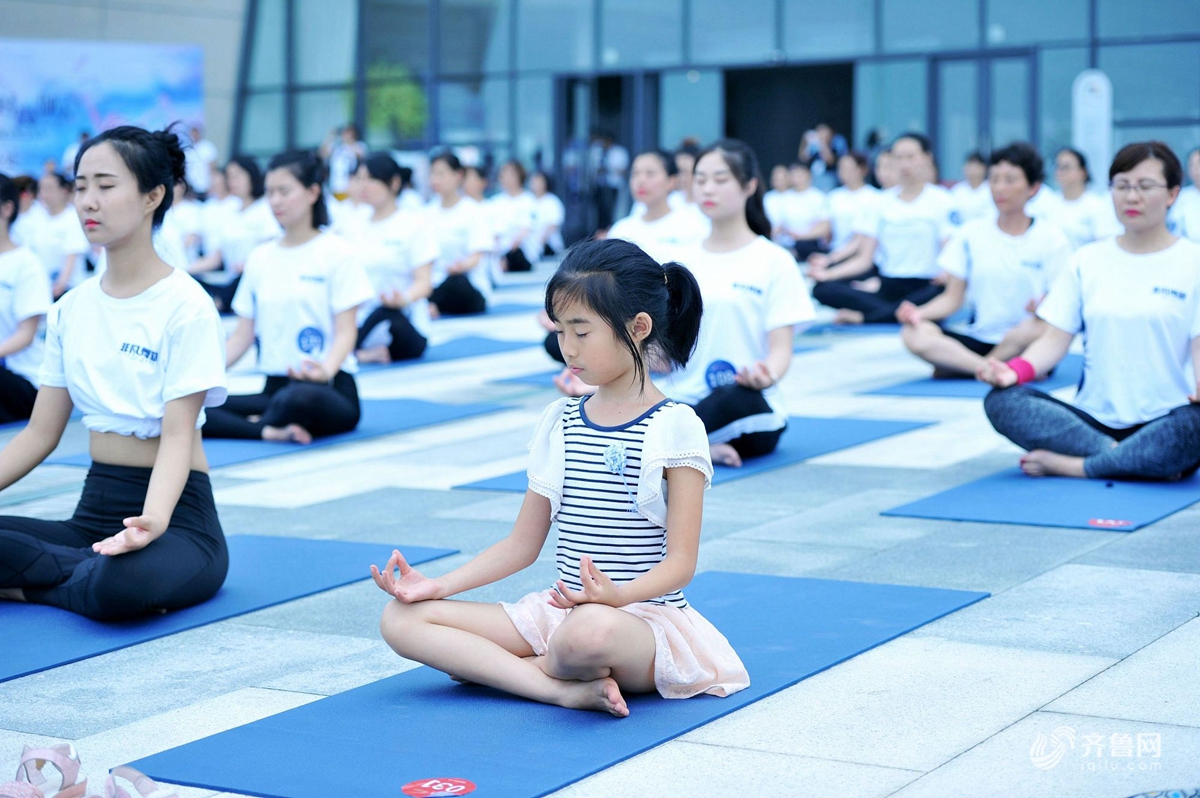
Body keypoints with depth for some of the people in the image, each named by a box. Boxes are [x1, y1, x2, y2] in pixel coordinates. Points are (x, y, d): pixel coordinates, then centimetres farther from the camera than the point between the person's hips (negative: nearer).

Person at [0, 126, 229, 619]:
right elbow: (40, 434, 10)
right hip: (94, 512, 5)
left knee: (122, 584, -38)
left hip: (178, 513, -4)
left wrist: (153, 519, -36)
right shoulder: (71, 309, 9)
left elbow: (178, 435, -17)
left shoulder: (185, 305, -9)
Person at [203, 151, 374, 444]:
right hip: (274, 386, 5)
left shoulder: (337, 252, -1)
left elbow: (346, 331, -8)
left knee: (300, 397, -42)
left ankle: (263, 421, -12)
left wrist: (326, 370, -29)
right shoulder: (260, 258, 13)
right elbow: (243, 335, 13)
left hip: (329, 388, -5)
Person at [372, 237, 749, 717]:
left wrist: (618, 595, -31)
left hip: (647, 618, -6)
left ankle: (485, 665, -11)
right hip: (558, 609, 7)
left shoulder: (674, 427, -6)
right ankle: (567, 688, -23)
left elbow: (681, 560, -11)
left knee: (590, 629, -45)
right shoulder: (559, 423, 11)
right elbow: (523, 543, 14)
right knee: (401, 619, -11)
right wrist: (439, 585, 2)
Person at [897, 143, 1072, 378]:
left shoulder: (1050, 238, 2)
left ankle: (956, 367, -17)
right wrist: (919, 313, -13)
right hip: (978, 338, 2)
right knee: (913, 333, -25)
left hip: (1022, 344, -2)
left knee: (1033, 329, -39)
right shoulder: (972, 233, 10)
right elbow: (953, 298, 7)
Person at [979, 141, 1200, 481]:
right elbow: (1054, 340, 8)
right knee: (1000, 401, -22)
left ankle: (1068, 464, -25)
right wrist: (1016, 370, -14)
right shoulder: (1088, 260, 13)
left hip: (1163, 424, -3)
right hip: (1094, 419, 3)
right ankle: (1125, 459, -25)